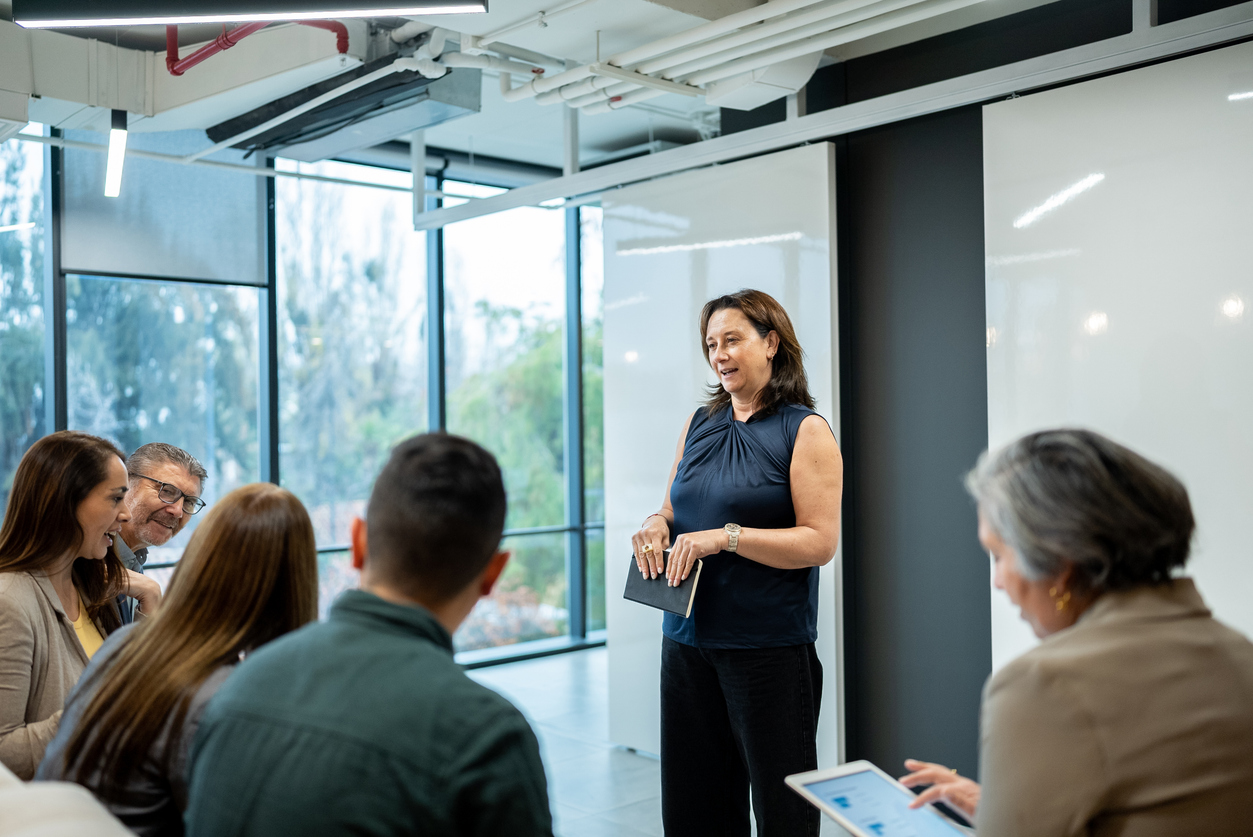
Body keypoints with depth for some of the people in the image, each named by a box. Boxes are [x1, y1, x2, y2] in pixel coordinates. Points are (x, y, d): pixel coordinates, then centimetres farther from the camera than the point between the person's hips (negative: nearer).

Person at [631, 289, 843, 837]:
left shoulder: (806, 431, -6)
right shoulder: (699, 423, 12)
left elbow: (820, 542, -12)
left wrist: (727, 536, -20)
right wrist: (656, 525, -3)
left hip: (770, 647, -6)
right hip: (686, 640, 6)